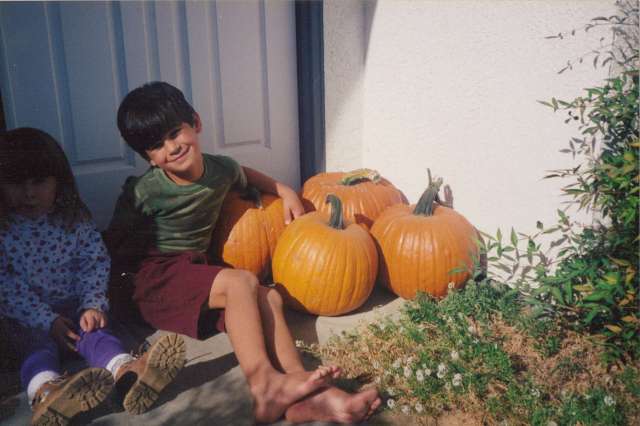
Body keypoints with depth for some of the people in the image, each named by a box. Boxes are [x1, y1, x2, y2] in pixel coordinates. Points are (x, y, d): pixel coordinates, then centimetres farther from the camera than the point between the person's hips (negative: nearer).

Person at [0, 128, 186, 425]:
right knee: (37, 345, -28)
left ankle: (127, 371, -54)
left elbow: (96, 263, 0)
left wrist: (92, 305, -14)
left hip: (75, 307, 1)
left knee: (94, 332, -25)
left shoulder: (74, 219, -1)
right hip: (28, 317, -1)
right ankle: (46, 391, -60)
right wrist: (47, 320, -18)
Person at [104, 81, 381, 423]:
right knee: (241, 281, -29)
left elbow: (244, 175, 26)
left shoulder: (221, 169, 1)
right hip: (157, 277, -5)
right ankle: (262, 383, -35)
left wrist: (285, 191, 17)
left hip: (195, 273, 6)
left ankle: (302, 396, -31)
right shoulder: (144, 192, -14)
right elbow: (113, 244, -1)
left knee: (268, 297, -18)